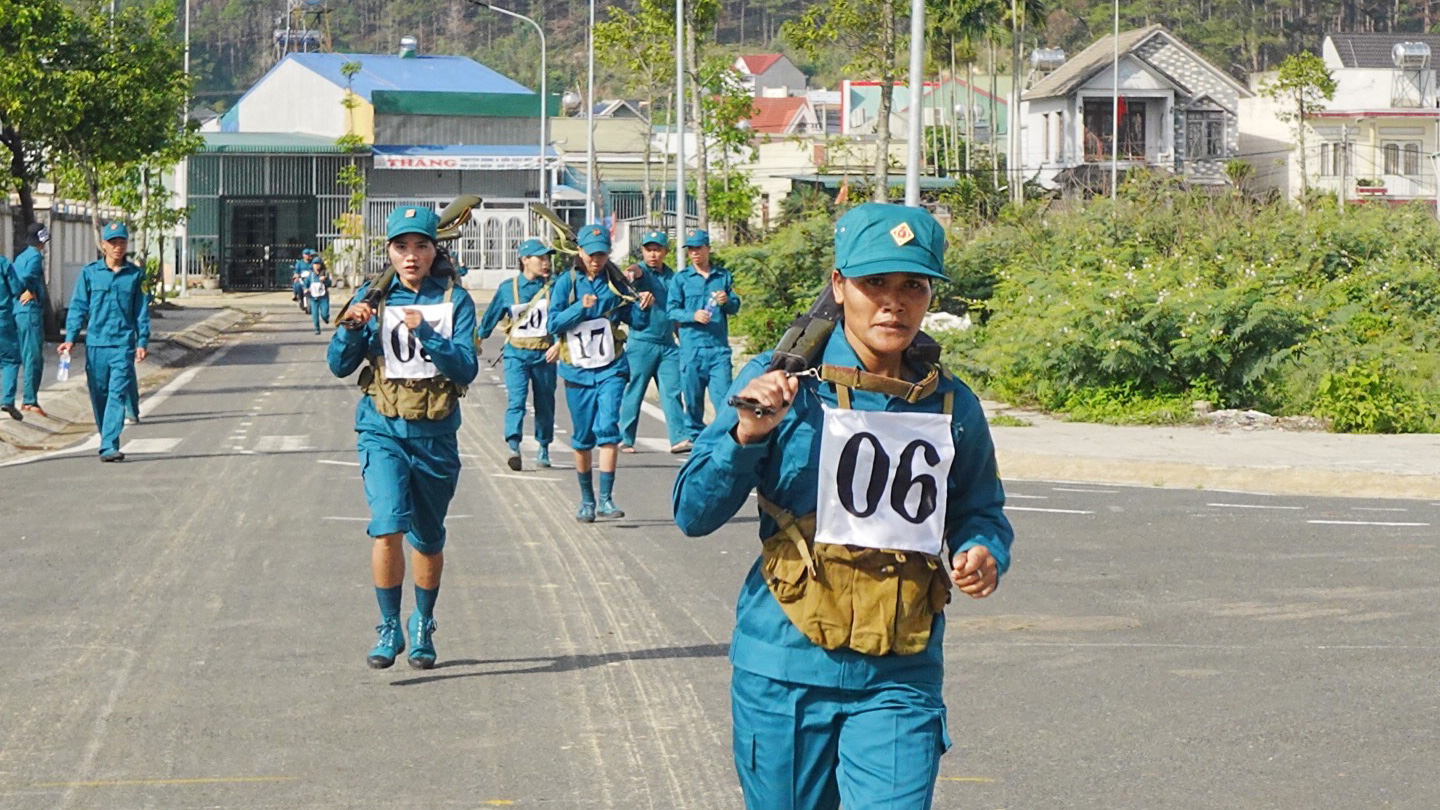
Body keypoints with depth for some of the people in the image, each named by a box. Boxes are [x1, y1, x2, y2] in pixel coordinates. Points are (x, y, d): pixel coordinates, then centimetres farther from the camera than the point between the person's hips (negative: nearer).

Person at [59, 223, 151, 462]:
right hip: (95, 343, 1)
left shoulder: (136, 275, 6)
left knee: (117, 395, -11)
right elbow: (78, 307, 6)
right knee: (99, 396, 7)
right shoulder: (89, 273, 5)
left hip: (123, 345, -1)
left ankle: (109, 446, -16)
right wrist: (70, 338, -3)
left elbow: (142, 312, 10)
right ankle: (107, 441, 21)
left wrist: (142, 342, 3)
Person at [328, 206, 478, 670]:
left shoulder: (454, 300, -1)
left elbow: (466, 369, -11)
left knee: (428, 539, 12)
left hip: (436, 434, 1)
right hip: (383, 428, -1)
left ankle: (423, 628, 32)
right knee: (388, 525, -19)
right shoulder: (373, 297, 2)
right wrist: (351, 328, -19)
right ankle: (388, 629, -10)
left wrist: (426, 335, -24)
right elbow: (340, 366, 0)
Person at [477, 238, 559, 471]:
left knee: (544, 403, 10)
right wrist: (477, 340, 22)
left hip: (544, 354, 1)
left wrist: (559, 344, -14)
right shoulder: (508, 289, 2)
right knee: (516, 399, -17)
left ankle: (543, 449, 26)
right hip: (516, 353, -1)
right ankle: (513, 447, -28)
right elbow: (491, 316, 14)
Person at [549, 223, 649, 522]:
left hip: (611, 369, 0)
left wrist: (643, 307, -13)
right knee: (582, 438, 7)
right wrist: (580, 308, -21)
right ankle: (586, 500, 22)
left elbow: (636, 322, 7)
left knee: (607, 428, -16)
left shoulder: (615, 282, 4)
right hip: (578, 370, 0)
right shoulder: (566, 283, 0)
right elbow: (554, 323, -7)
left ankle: (606, 498, -17)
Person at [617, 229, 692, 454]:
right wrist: (633, 273, -53)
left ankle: (679, 437, -3)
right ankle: (625, 439, 7)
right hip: (641, 343, -5)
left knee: (672, 392, -1)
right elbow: (637, 271, -30)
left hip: (667, 345, 5)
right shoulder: (642, 271, -3)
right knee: (633, 393, 0)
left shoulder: (671, 275, 14)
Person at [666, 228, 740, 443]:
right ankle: (695, 437, 14)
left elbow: (735, 307, 14)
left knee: (723, 393, -9)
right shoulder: (681, 278, 8)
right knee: (693, 396, 4)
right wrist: (693, 316, -16)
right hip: (692, 346, 0)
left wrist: (727, 301, -9)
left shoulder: (723, 276, 13)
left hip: (719, 347, 0)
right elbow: (671, 310, 2)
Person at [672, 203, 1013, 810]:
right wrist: (746, 434, -22)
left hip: (898, 683, 1)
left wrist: (984, 553, -2)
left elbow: (980, 510, 21)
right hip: (784, 673, -1)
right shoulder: (780, 384, -4)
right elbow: (693, 514, -5)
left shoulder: (952, 406, 5)